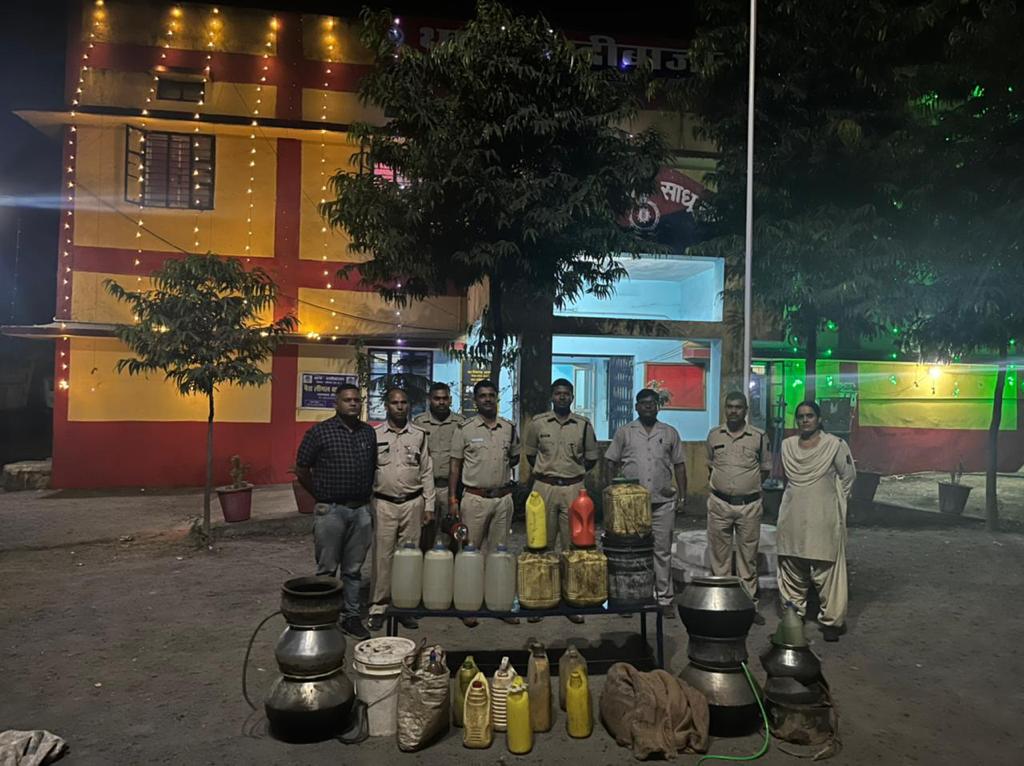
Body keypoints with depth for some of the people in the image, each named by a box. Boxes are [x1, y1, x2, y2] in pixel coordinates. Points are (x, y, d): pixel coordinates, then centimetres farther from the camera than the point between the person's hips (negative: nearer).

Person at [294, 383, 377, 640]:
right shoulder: (319, 432, -6)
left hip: (361, 510, 4)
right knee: (327, 569, 6)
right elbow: (302, 470, 0)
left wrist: (365, 495, 13)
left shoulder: (369, 433, 7)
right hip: (330, 511, -4)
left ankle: (351, 617, 22)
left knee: (353, 569, 12)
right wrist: (322, 496, 5)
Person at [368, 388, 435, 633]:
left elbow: (427, 472, 8)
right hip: (384, 504, -1)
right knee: (382, 556, 2)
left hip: (412, 503, 2)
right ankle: (378, 607, 13)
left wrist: (429, 505, 4)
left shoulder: (419, 436, 7)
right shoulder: (374, 435, 2)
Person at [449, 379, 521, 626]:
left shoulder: (509, 428, 8)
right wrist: (453, 499, -5)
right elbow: (455, 466, 0)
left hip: (503, 497, 3)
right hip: (475, 498, -3)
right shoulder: (465, 429, -1)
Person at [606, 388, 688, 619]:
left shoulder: (670, 433, 10)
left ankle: (664, 599, 13)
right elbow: (611, 463, 8)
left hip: (663, 503, 1)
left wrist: (682, 495, 6)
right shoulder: (624, 432, 6)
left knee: (663, 551, 5)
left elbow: (679, 465, 12)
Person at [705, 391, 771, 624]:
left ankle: (749, 603, 16)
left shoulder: (758, 436, 1)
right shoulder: (714, 435, 5)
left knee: (748, 555, 6)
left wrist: (749, 485, 5)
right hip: (719, 503, 1)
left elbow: (765, 468, 9)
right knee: (719, 555, 6)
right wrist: (722, 484, 10)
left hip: (749, 504, -1)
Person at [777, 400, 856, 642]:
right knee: (792, 571, 12)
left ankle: (832, 620, 9)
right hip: (793, 519, 4)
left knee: (826, 572, -3)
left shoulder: (835, 445, -6)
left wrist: (832, 501, 8)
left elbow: (848, 476, 4)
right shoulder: (787, 445, 7)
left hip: (824, 520, -4)